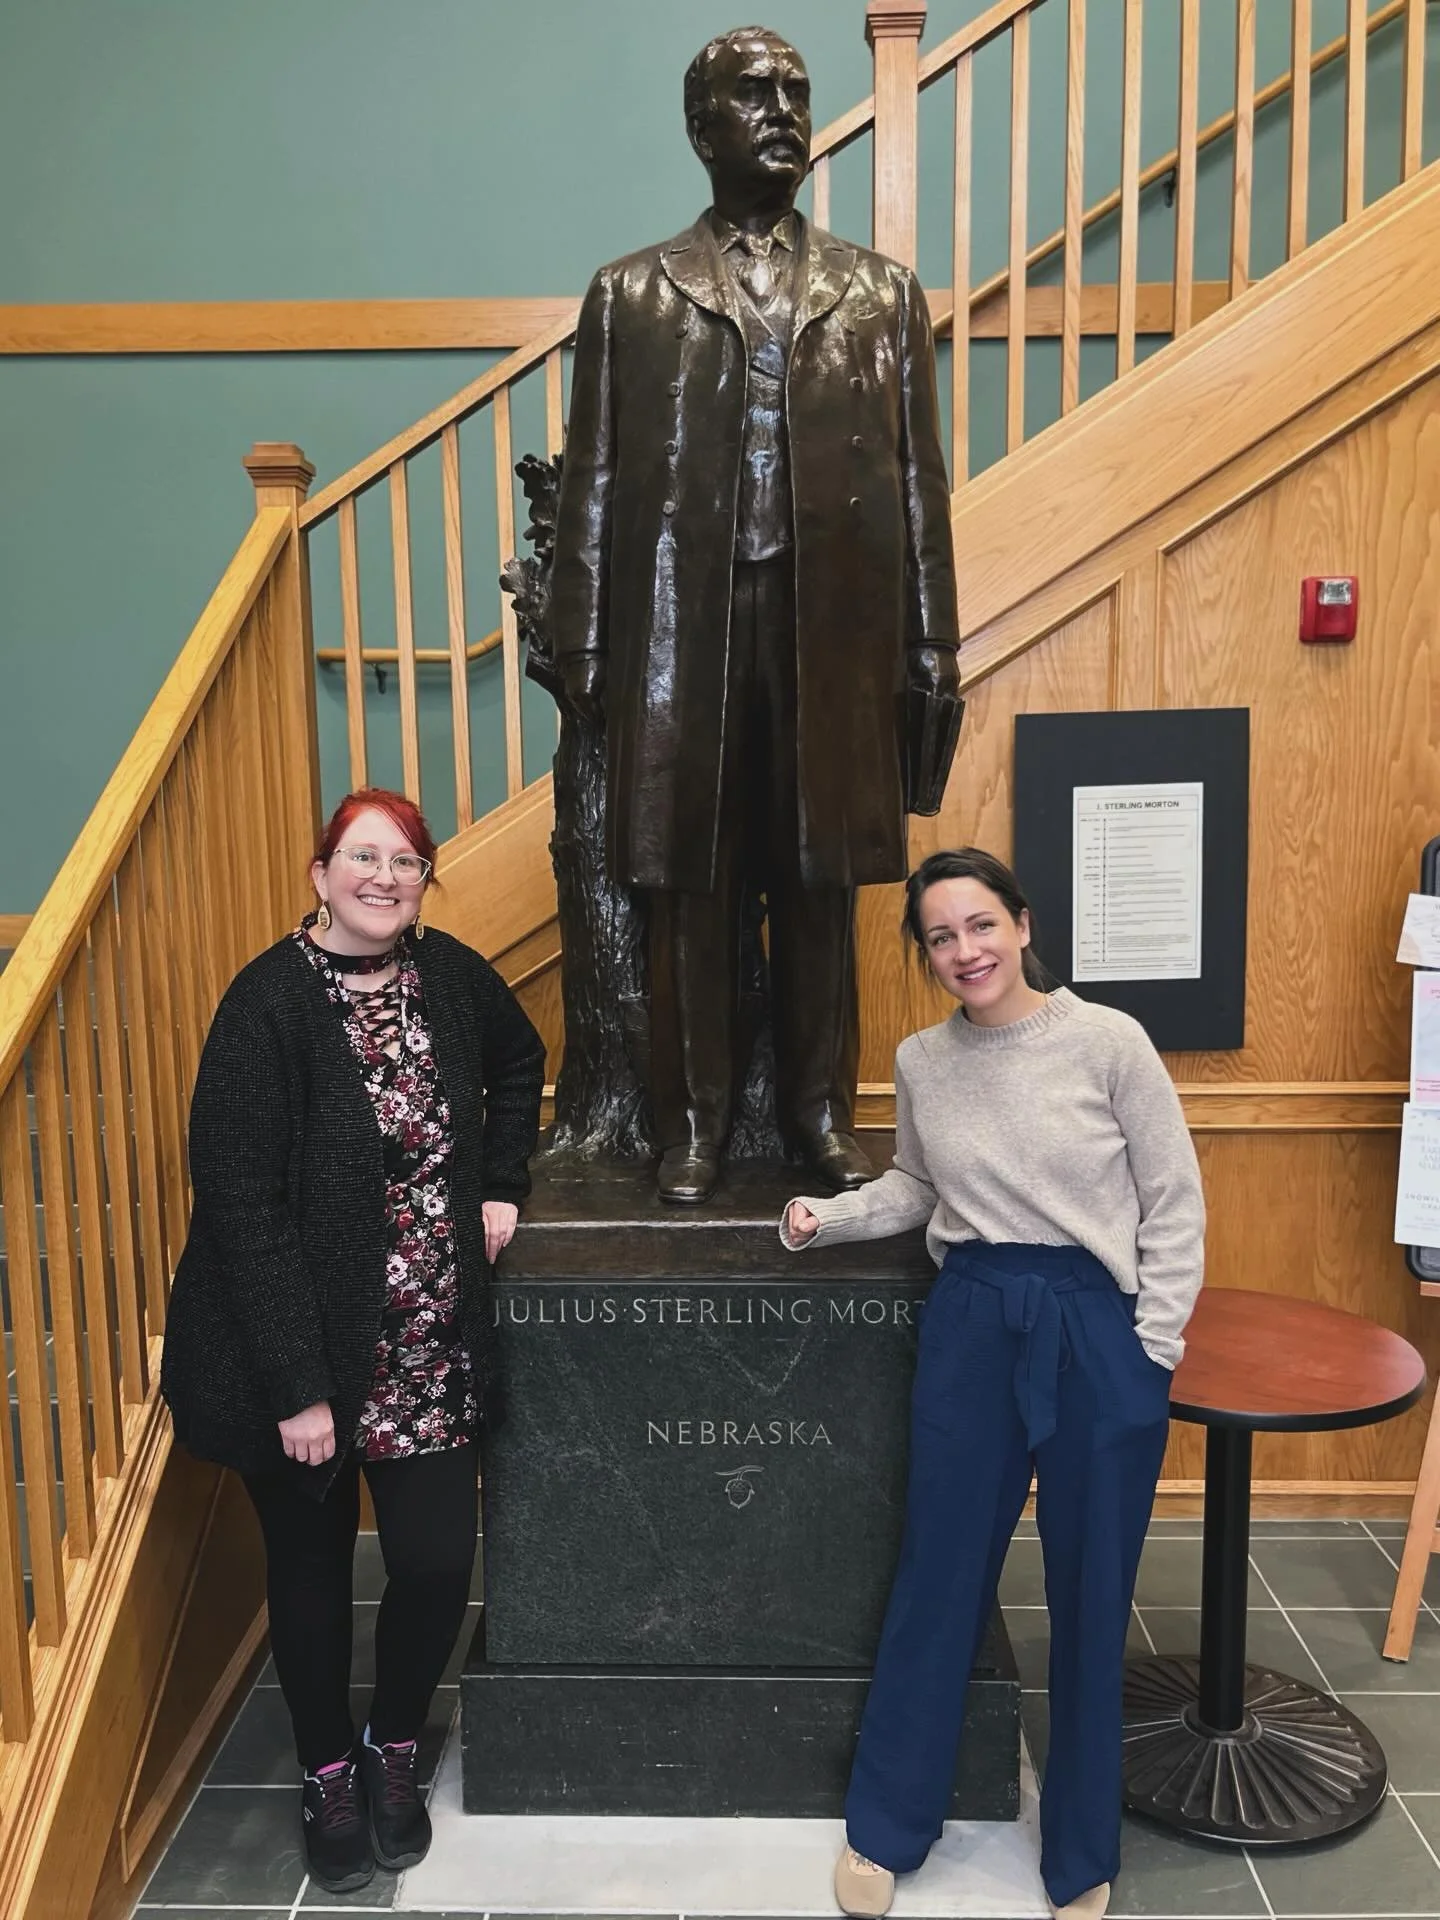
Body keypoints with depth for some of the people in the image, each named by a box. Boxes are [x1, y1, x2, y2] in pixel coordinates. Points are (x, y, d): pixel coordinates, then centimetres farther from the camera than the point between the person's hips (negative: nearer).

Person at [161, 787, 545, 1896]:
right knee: (312, 1567, 15)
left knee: (439, 1562, 5)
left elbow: (519, 1064, 20)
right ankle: (329, 1773, 41)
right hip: (300, 1352, -3)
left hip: (433, 1351, 4)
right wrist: (296, 1386, -19)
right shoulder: (268, 1003, -17)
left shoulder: (450, 974, -2)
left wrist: (503, 1185, 7)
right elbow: (240, 1204, -18)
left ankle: (395, 1749, 36)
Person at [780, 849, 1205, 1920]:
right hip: (971, 1326, 2)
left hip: (1099, 1330, -2)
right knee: (940, 1576, 12)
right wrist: (830, 1218, -1)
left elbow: (1174, 1204, -5)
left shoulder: (1107, 1041, -10)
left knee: (1090, 1597, 11)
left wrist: (1152, 1345, -7)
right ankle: (885, 1830, 32)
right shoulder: (922, 1062, 0)